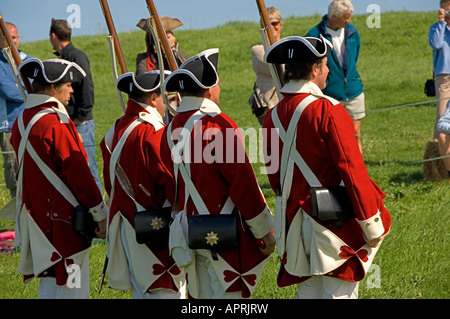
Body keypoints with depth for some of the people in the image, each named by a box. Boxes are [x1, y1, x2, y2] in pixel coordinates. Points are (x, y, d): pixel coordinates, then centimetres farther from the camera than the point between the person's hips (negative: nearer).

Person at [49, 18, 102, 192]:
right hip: (69, 124, 9)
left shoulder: (77, 56, -10)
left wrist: (80, 118, -16)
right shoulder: (63, 57, 16)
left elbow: (87, 88, -16)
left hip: (81, 124, -9)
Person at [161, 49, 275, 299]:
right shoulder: (219, 126, -17)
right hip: (225, 237, -8)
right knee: (229, 294, -5)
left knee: (201, 296, 13)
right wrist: (265, 232, -8)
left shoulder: (172, 129, 7)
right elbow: (244, 184, -16)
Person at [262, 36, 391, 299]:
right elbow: (352, 170, -17)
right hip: (335, 222, -7)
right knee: (340, 292, -1)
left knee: (308, 290, 15)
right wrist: (372, 225, -12)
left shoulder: (273, 116, 4)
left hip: (295, 222, 7)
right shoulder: (328, 111, -17)